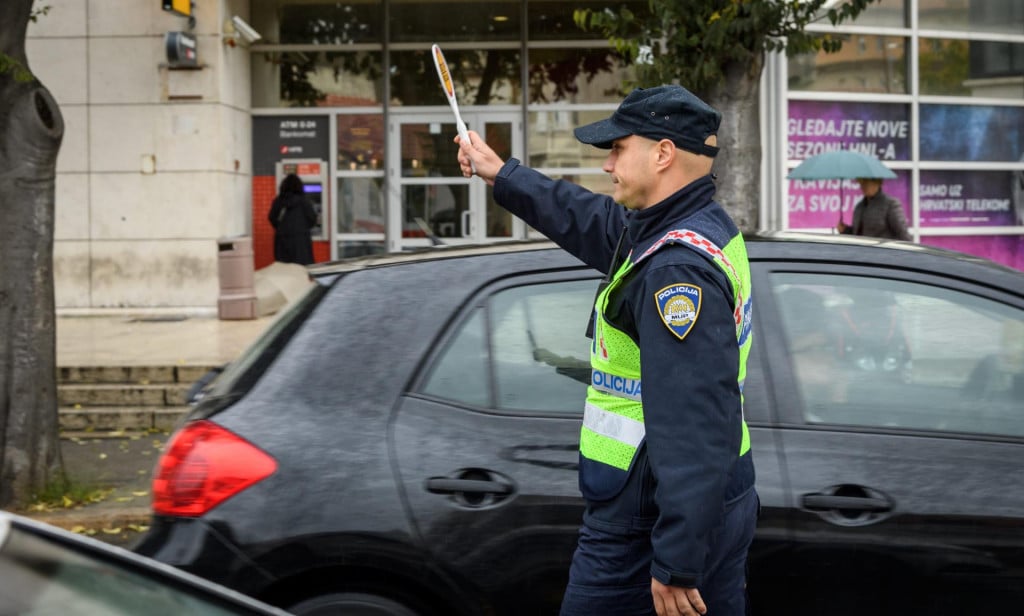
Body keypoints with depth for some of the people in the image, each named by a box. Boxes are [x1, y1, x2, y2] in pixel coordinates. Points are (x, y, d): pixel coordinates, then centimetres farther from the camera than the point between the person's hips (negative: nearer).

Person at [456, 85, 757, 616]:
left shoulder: (678, 268, -24)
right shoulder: (706, 227, 8)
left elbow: (691, 432, -29)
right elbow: (591, 221, 27)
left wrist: (676, 564, -29)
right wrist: (500, 175, 34)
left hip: (645, 526, -10)